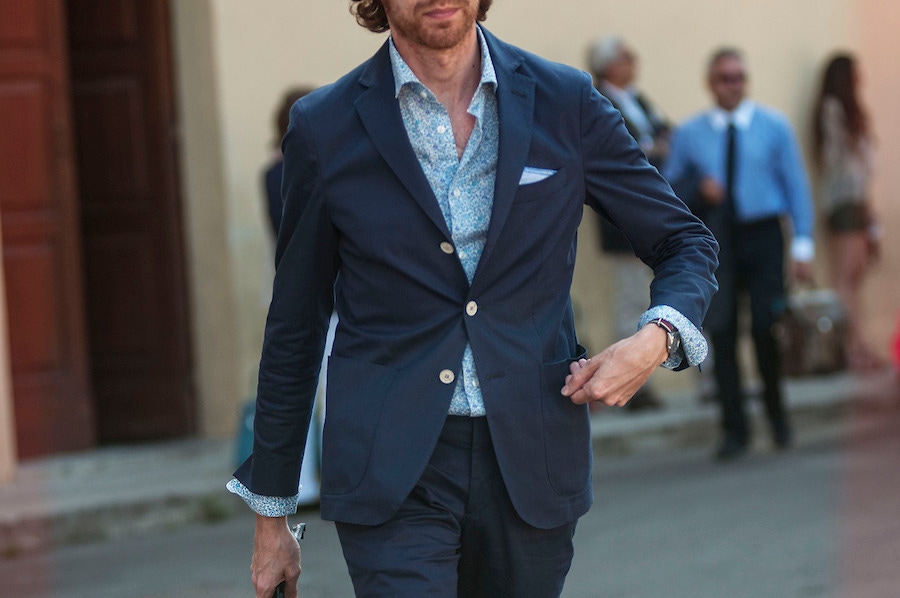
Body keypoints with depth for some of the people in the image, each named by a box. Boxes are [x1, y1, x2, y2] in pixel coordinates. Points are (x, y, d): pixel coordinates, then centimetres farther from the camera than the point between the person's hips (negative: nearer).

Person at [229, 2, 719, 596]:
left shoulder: (566, 102, 3)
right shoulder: (325, 126, 0)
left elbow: (687, 242, 12)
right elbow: (294, 331, 7)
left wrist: (655, 340, -10)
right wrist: (271, 514, 10)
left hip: (531, 465, 2)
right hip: (392, 473, -2)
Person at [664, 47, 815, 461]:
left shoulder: (774, 127, 5)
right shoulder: (688, 134, 7)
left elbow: (796, 185, 4)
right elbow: (668, 189, 10)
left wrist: (803, 243, -3)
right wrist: (698, 189, -11)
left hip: (763, 236, -1)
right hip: (715, 240, 1)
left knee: (768, 328, -6)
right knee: (722, 334, -2)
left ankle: (776, 414, 19)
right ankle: (734, 429, 8)